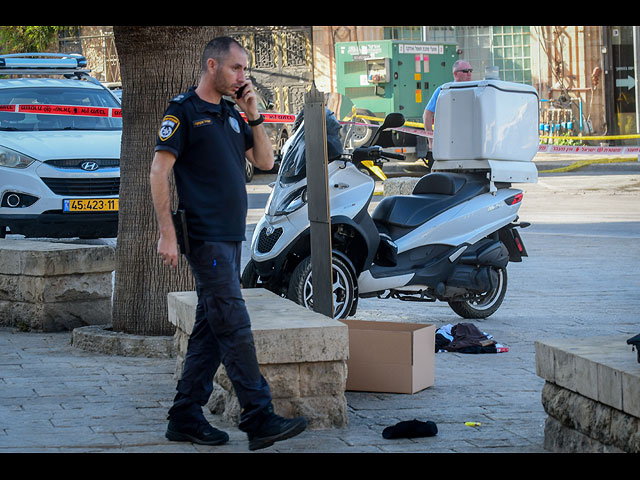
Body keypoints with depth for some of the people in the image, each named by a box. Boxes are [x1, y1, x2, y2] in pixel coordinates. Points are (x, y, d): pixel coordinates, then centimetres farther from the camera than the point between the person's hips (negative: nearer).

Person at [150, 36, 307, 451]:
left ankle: (186, 417, 15)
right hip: (206, 238, -9)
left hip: (232, 237, 9)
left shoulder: (232, 115, 17)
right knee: (234, 328, -10)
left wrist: (254, 115, 4)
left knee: (211, 330, 9)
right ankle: (260, 419, -10)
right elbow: (159, 173, -10)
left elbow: (265, 161, 16)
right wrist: (167, 233, -15)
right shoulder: (183, 111, -6)